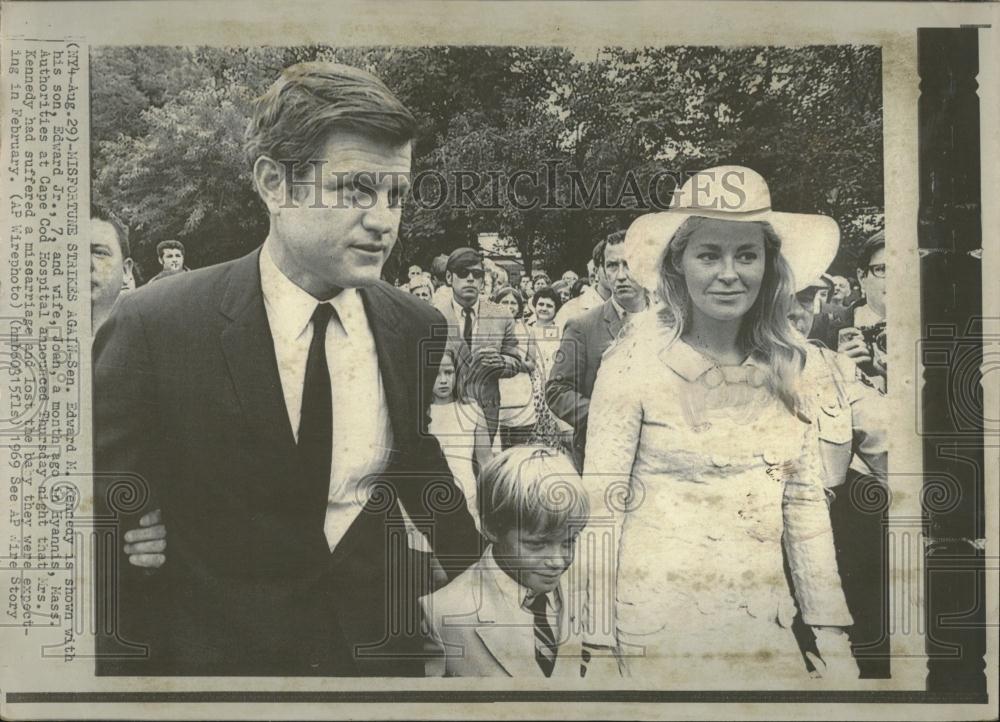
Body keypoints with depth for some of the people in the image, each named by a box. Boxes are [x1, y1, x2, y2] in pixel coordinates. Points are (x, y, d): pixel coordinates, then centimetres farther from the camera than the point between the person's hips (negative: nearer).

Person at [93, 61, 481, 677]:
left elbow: (437, 494, 6)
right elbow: (109, 541, -11)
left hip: (380, 650, 4)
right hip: (215, 653, -3)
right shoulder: (152, 329, -16)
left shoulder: (418, 330, -6)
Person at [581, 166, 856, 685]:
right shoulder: (634, 363, -11)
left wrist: (832, 641, 3)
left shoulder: (785, 365, 2)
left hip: (765, 624, 4)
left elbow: (805, 503, 6)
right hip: (658, 624, -4)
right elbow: (601, 506, -8)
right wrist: (599, 643, -9)